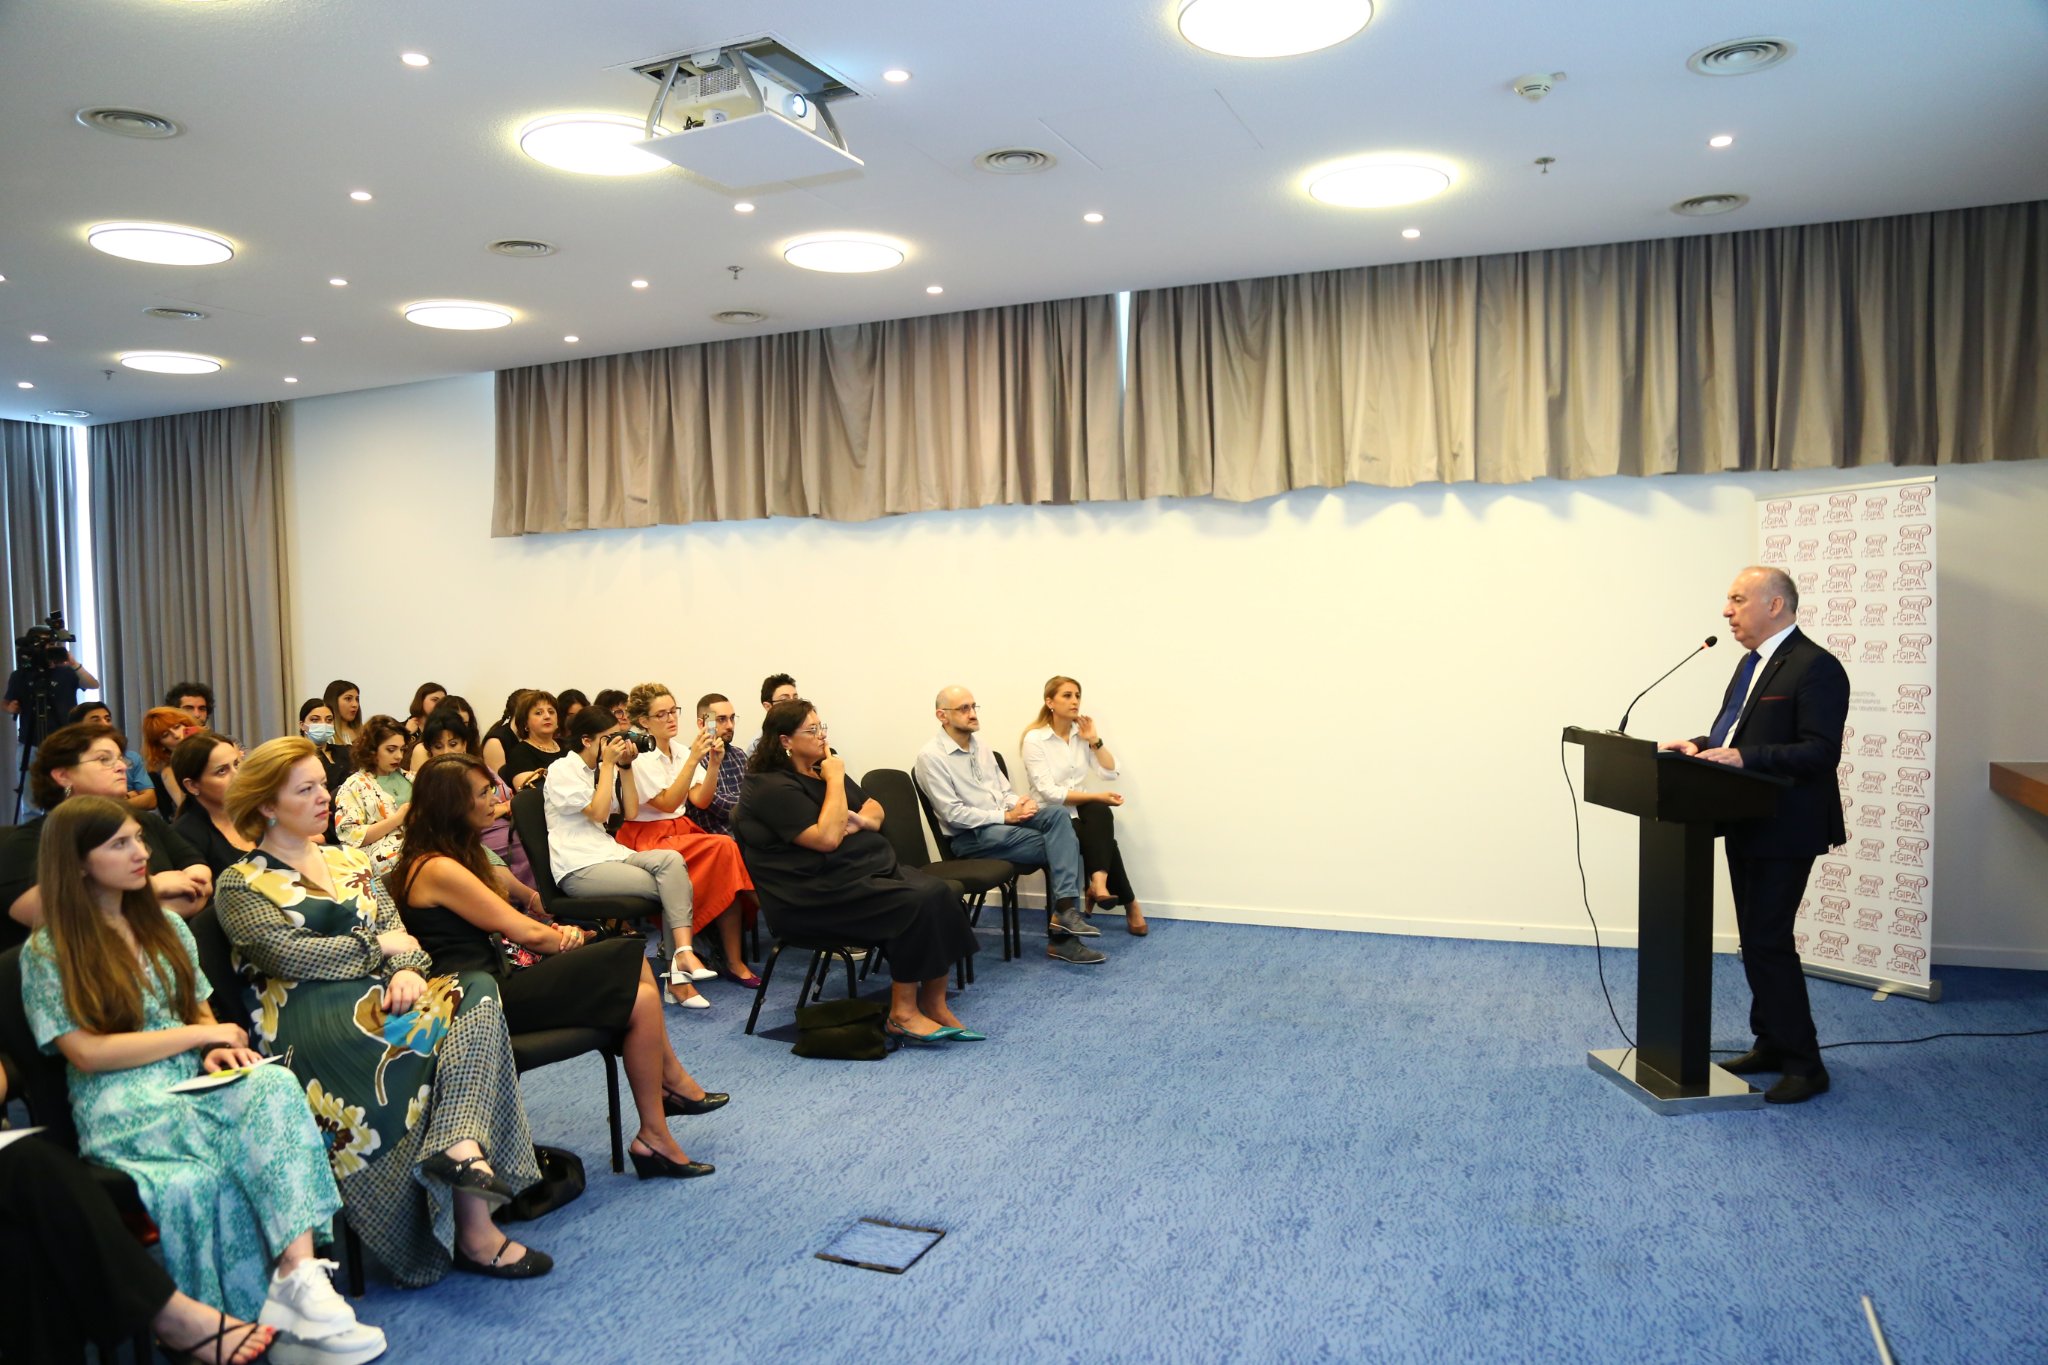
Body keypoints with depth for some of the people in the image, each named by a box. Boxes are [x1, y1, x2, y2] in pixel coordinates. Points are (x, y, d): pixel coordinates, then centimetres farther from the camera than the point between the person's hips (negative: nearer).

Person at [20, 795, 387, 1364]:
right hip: (121, 1110, -4)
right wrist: (196, 1036, -9)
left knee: (275, 1086, -33)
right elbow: (85, 1052, -6)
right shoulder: (47, 952, 3)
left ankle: (300, 1275, -40)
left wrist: (217, 1050, -2)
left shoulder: (166, 928, 18)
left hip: (195, 1089, 5)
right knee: (268, 1115, -34)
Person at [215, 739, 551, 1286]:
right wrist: (376, 944, -3)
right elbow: (288, 954, -9)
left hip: (381, 996, 6)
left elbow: (396, 931, 15)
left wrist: (408, 970, -8)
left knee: (478, 991, -27)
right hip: (310, 1020, -5)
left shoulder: (350, 860, 25)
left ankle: (461, 1146, -46)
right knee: (433, 1034, -32)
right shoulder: (241, 885, 8)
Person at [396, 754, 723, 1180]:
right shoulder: (437, 870, -16)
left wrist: (560, 934, -4)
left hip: (497, 982, 10)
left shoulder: (456, 855, 16)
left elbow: (510, 923, 14)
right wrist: (570, 938, 2)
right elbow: (524, 932, -15)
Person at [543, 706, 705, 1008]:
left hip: (609, 853, 7)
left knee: (672, 859, -26)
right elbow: (598, 813, -13)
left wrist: (625, 766, 6)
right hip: (578, 867, -7)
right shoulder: (561, 770, -3)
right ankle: (679, 965, -9)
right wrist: (608, 764, -9)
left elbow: (630, 812, 12)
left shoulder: (603, 769, 19)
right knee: (671, 886, -22)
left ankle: (681, 954, -34)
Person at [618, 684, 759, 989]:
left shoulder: (680, 751, 11)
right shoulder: (639, 758, -8)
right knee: (725, 848, -26)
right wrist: (693, 760, -23)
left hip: (682, 830, 6)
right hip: (648, 838, -6)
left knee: (726, 855, -24)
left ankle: (734, 959, -19)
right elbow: (668, 803, -19)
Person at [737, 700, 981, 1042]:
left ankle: (935, 1004, -12)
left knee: (940, 892, -17)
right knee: (917, 904, -26)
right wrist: (835, 780, -14)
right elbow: (826, 838, -22)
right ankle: (902, 1014, -15)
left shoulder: (821, 769, 15)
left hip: (871, 866, 9)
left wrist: (862, 819, -2)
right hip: (816, 893, -9)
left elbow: (874, 808, 22)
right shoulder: (771, 788, -12)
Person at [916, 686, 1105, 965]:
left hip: (1003, 820, 7)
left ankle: (1065, 911, -24)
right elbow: (953, 814, -16)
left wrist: (1019, 805, -7)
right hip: (971, 835, -7)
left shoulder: (978, 745, 13)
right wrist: (1006, 816, -18)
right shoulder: (931, 757, -11)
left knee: (1057, 815, -20)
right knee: (1059, 847, -19)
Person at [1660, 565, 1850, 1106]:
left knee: (1769, 940, -7)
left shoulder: (1815, 667, -15)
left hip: (1784, 828, -9)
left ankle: (1803, 1063, 4)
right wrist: (1701, 745, 0)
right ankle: (1769, 1043, 27)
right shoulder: (1752, 663, 15)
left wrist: (1745, 757, -30)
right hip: (1747, 826, 10)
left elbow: (1821, 752, -22)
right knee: (1756, 939, 16)